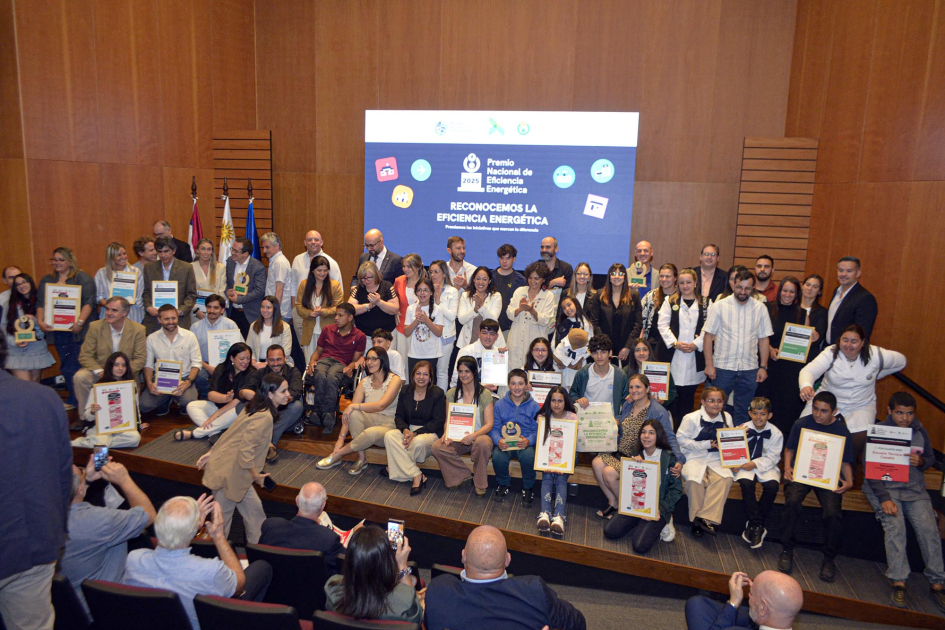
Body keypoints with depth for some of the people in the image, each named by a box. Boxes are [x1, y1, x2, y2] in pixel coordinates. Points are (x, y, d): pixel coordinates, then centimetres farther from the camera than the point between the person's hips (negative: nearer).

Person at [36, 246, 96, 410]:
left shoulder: (82, 278, -3)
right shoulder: (46, 280, 14)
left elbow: (89, 302, -12)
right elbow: (40, 303, 10)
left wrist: (80, 322, -23)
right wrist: (40, 321, -6)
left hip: (78, 331, -5)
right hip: (57, 331, 6)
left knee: (75, 366, -4)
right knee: (66, 366, 9)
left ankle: (73, 401, 7)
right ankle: (75, 399, 16)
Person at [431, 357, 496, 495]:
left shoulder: (484, 394, -3)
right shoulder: (451, 394, 8)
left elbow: (489, 424, -9)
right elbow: (448, 420, 8)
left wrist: (472, 436, -26)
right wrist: (446, 433, -15)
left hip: (479, 436, -3)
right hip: (457, 438, 3)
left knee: (483, 443, -38)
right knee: (437, 447, -27)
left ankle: (480, 484, -14)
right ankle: (463, 476, -7)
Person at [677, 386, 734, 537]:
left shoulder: (727, 418, 6)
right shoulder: (691, 418, -8)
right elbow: (681, 439, -10)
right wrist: (705, 444, -15)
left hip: (716, 458, 4)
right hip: (694, 457, -3)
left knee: (726, 478, -27)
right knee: (695, 480, -32)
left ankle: (706, 518, -24)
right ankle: (696, 519, -12)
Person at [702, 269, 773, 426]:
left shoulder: (760, 308, 5)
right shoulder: (720, 306, -3)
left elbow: (764, 339, 8)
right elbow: (708, 335, -3)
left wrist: (764, 367, 3)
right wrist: (709, 364, -8)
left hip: (750, 369, 2)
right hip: (722, 367, -2)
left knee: (743, 412, 11)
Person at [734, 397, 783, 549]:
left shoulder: (776, 433, -4)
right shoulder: (743, 429, -2)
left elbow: (772, 457, -6)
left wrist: (755, 464, -20)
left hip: (766, 466, 0)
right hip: (746, 465, 0)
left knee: (772, 485, -29)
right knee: (746, 483, -31)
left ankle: (753, 525, -16)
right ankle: (756, 524, -22)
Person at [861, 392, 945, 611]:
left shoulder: (920, 431, 9)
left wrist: (921, 462, -6)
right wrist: (884, 498, -19)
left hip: (915, 489, 4)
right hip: (884, 487, -3)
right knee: (894, 525, -24)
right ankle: (898, 582, -20)